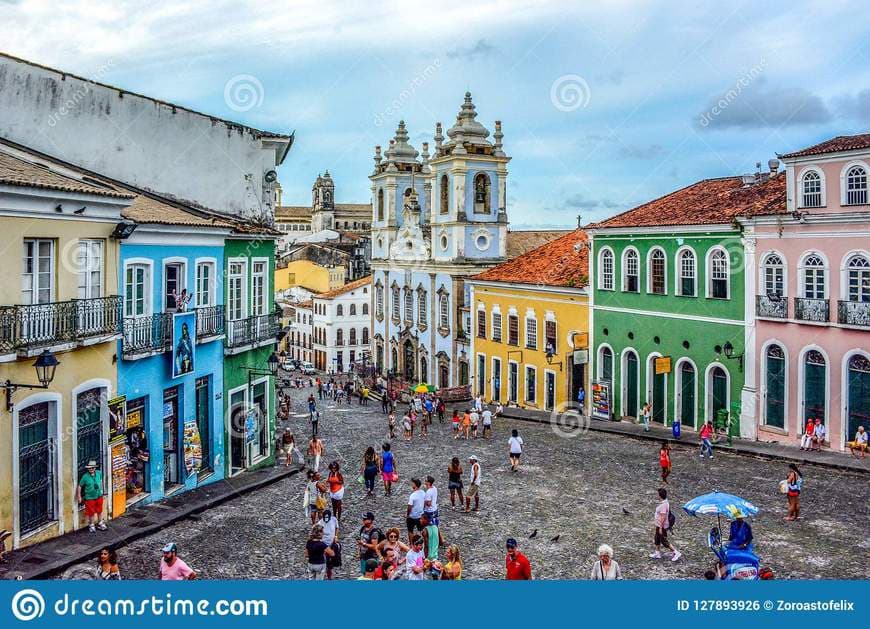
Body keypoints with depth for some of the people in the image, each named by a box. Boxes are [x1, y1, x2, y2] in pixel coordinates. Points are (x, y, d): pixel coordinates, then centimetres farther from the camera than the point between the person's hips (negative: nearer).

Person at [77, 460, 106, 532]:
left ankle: (100, 523, 36)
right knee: (91, 512, 7)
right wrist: (79, 497, -8)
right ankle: (91, 525, 28)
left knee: (99, 511, 17)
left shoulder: (99, 473, -7)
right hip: (89, 498, -4)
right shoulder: (85, 476, -19)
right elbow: (79, 486, -10)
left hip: (99, 496, 4)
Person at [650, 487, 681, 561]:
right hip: (659, 525, 10)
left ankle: (676, 553, 8)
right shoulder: (665, 502, 4)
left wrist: (660, 528, -23)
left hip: (662, 526, -10)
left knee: (664, 541, 1)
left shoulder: (663, 505, -28)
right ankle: (657, 553, 33)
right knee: (657, 539, 21)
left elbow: (663, 517, -27)